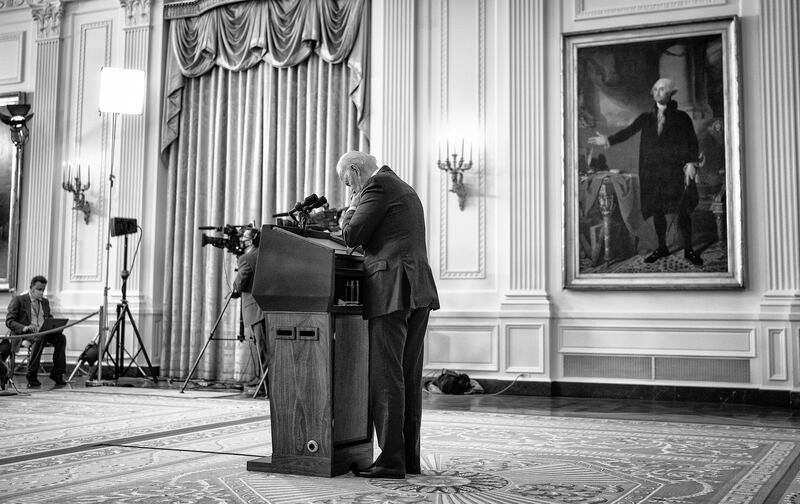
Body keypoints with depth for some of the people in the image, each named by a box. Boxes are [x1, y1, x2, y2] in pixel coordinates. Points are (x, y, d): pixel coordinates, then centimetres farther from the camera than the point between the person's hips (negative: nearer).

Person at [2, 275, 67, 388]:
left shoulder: (45, 302, 24)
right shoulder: (18, 300, 4)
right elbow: (9, 321, -3)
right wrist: (24, 327, -22)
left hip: (43, 331, 6)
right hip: (23, 333, -5)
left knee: (61, 337, -25)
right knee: (40, 337, -38)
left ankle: (57, 373, -20)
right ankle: (31, 376, -33)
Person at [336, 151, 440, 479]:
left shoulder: (377, 185, -4)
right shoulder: (405, 190, 26)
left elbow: (351, 236, -8)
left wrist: (352, 209, 8)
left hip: (392, 291, -9)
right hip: (419, 291, 10)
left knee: (385, 376, -9)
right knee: (408, 377, 8)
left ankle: (391, 460, -9)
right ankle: (409, 457, 11)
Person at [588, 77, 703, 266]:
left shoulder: (681, 117, 5)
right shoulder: (646, 118, 12)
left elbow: (692, 142, 1)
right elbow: (628, 131, 2)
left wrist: (691, 163, -10)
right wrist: (608, 140, -11)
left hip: (676, 170, -3)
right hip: (652, 171, 3)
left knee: (682, 211, -3)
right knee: (657, 211, 7)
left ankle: (688, 249, 9)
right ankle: (662, 248, 20)